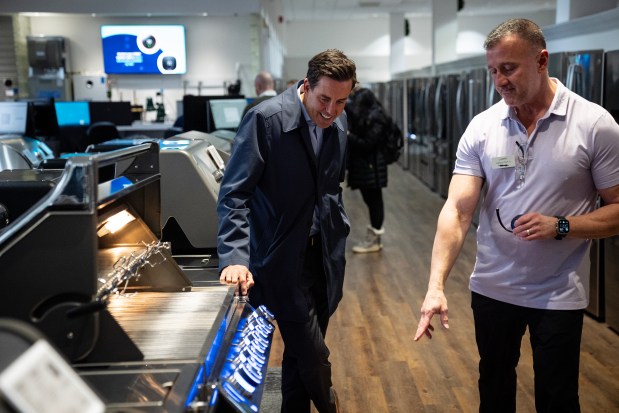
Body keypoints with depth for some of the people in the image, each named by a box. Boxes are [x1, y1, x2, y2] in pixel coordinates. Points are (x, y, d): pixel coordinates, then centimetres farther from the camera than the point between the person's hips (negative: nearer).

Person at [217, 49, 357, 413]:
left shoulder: (339, 121, 3)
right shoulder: (266, 119, -17)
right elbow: (234, 193, -19)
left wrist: (339, 234, 11)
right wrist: (235, 257, -29)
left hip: (323, 255, 6)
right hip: (282, 259, -6)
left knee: (301, 353, 15)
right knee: (314, 356, -1)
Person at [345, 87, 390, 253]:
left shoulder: (376, 120, -16)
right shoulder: (365, 117, 12)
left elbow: (367, 144, -19)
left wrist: (348, 136, -15)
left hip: (371, 166, -9)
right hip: (364, 165, 9)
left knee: (374, 201, -2)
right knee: (370, 200, 14)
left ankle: (374, 240, 5)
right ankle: (374, 237, 22)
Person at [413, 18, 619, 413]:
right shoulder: (481, 127, -6)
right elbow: (457, 210, -13)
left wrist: (561, 227, -24)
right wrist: (436, 286, -23)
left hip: (559, 294, -2)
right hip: (492, 288, 3)